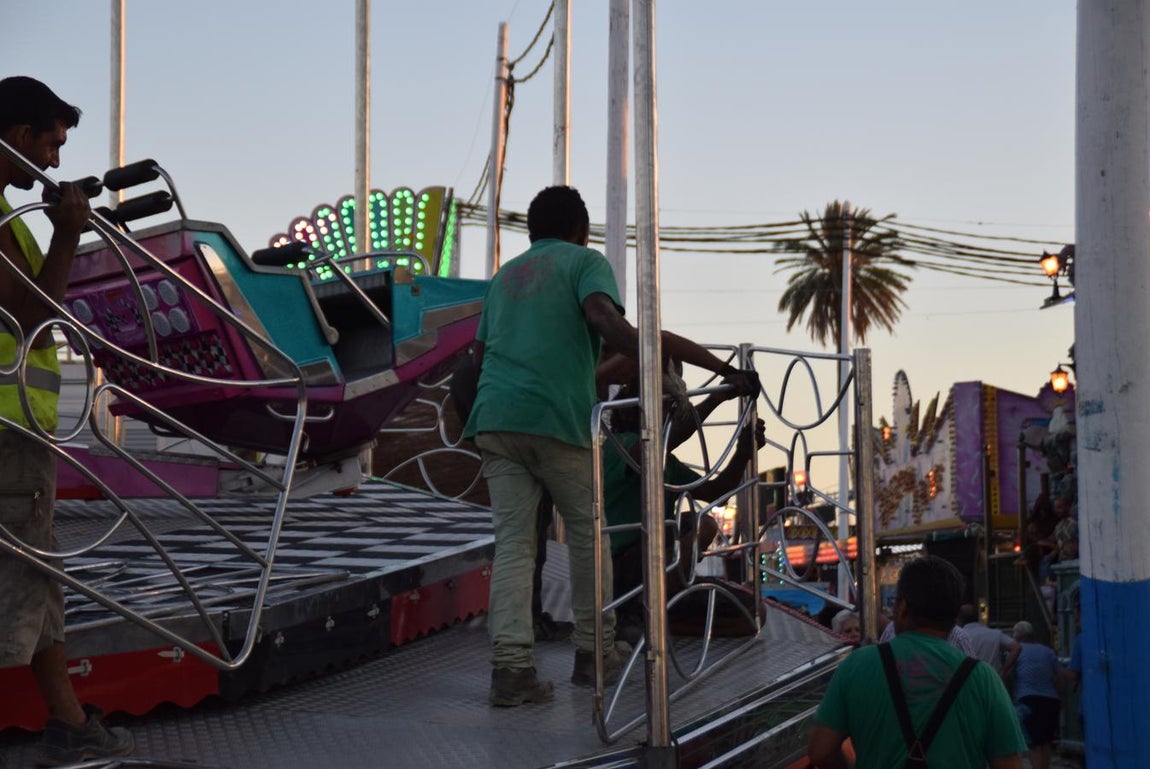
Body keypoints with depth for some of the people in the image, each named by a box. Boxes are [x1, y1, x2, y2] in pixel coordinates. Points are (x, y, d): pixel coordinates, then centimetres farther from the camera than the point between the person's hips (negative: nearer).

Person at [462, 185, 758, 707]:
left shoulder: (505, 275, 25)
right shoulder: (585, 261, 7)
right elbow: (605, 320, -14)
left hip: (494, 417, 5)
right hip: (557, 418, -5)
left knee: (512, 542, 3)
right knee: (587, 533, 12)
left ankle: (510, 666, -9)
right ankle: (594, 653, 20)